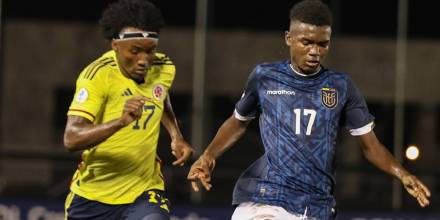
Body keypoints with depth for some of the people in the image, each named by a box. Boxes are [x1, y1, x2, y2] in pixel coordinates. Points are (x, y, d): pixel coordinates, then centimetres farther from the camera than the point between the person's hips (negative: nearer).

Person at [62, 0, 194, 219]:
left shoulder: (164, 69, -3)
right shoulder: (98, 75, -21)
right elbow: (71, 139, -33)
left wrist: (176, 136, 8)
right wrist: (120, 121, -46)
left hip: (144, 192, 2)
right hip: (92, 195, -2)